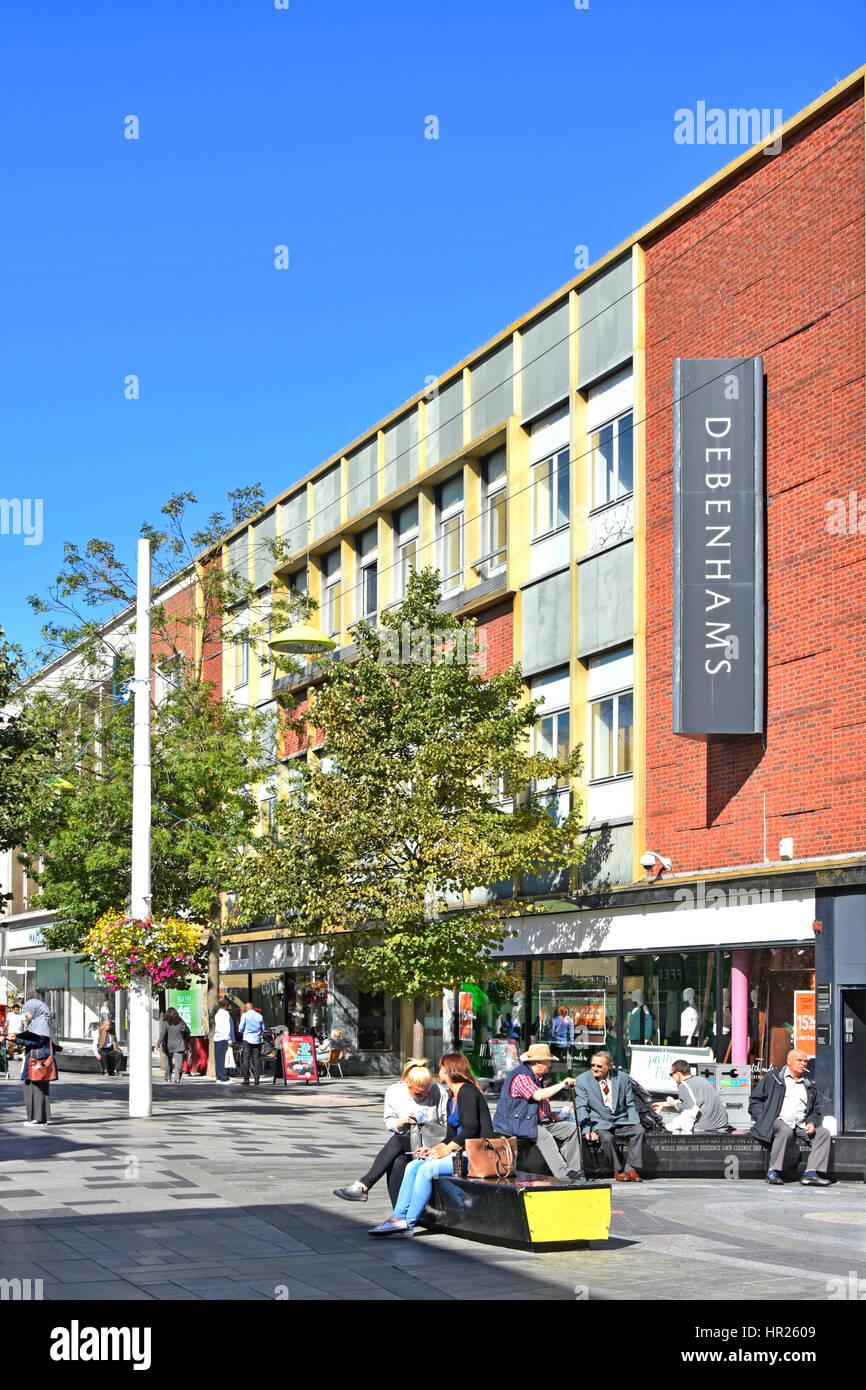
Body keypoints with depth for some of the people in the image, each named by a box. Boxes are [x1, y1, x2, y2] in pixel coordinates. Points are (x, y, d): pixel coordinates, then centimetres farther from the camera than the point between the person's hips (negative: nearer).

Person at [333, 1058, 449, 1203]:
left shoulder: (439, 1092, -3)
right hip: (403, 1146, 3)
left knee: (398, 1140, -32)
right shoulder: (394, 1092, 3)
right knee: (397, 1164, -34)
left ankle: (362, 1186, -36)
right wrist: (402, 1122, -16)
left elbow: (448, 1123, 1)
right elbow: (389, 1123, 7)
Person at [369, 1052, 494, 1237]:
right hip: (461, 1151, 10)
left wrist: (445, 1150, -16)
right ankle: (398, 1216, -11)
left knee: (426, 1169, -22)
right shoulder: (452, 1098, 21)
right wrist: (433, 1149, 4)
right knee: (413, 1166, -3)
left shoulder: (467, 1092, -9)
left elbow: (471, 1128, -19)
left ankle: (408, 1223, -18)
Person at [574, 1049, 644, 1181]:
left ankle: (631, 1168, -18)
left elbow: (630, 1105, 11)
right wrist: (587, 1130, -19)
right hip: (598, 1123, -2)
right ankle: (618, 1170, -13)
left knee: (639, 1130, -24)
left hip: (620, 1121, 3)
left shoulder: (623, 1078, 4)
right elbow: (581, 1108, -5)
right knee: (607, 1137, -33)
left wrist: (635, 1124, -5)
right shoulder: (582, 1080, -3)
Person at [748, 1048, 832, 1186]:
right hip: (778, 1121, -5)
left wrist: (811, 1122, 1)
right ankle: (773, 1171, -30)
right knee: (785, 1131, -37)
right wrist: (764, 1120, -11)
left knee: (823, 1132, -17)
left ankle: (810, 1173, -27)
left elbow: (815, 1110, 25)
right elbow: (754, 1100, 4)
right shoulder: (772, 1077, 7)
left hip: (801, 1125, 5)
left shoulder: (809, 1084, 22)